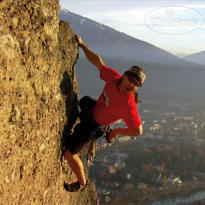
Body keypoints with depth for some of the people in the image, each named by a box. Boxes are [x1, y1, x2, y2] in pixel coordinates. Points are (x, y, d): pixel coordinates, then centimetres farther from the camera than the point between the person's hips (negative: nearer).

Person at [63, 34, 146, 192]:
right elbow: (98, 62, -10)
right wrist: (82, 44, -9)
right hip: (93, 108, 8)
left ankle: (81, 183, 18)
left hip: (92, 125, -8)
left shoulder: (129, 105, -38)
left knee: (69, 152, -5)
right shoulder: (114, 77, -23)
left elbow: (138, 131, -31)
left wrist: (117, 131, -17)